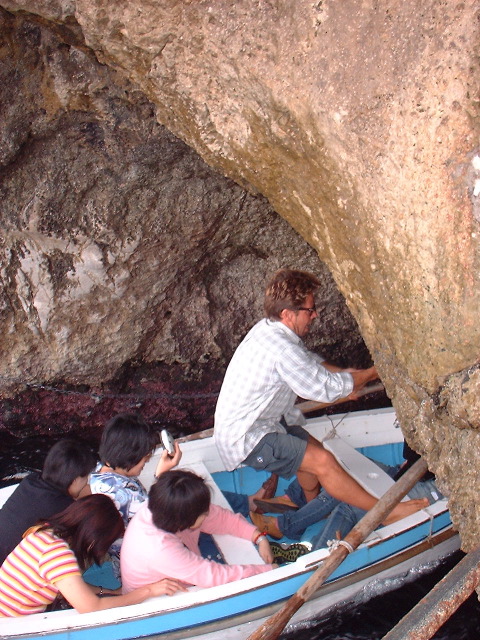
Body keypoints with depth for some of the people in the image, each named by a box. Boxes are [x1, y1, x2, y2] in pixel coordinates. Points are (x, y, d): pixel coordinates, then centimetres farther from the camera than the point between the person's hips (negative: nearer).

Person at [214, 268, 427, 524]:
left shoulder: (269, 329, 2)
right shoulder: (281, 349, -29)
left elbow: (310, 361, 17)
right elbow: (326, 388, -21)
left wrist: (345, 376, 3)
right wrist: (370, 374, -8)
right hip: (245, 438, -10)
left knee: (312, 450, 18)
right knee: (322, 461, -14)